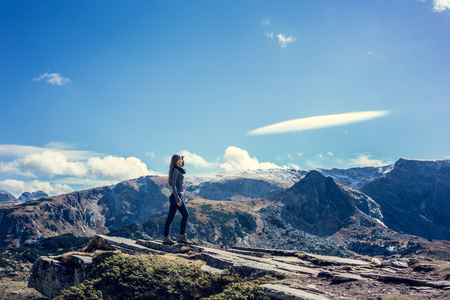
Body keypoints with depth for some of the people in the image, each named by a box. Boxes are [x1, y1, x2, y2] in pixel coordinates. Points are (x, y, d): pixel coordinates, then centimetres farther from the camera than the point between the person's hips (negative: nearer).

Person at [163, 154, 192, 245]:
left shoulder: (178, 169, 15)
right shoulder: (175, 170, -12)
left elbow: (182, 166, 41)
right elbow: (173, 185, -19)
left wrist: (182, 159, 23)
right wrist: (177, 198, -23)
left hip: (174, 197, 9)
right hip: (176, 196, -9)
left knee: (170, 217, 7)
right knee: (185, 215, -7)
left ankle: (166, 238, 9)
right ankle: (182, 236, -7)